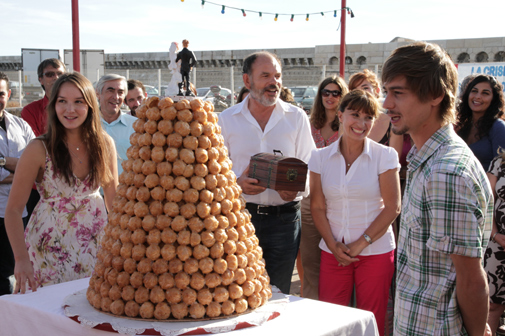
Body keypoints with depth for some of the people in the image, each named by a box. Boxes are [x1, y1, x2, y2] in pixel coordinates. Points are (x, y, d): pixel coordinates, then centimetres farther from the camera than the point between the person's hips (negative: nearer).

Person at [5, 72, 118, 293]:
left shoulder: (104, 144, -3)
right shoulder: (39, 149, -13)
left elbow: (114, 198, 6)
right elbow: (13, 209, -12)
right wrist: (21, 259, -22)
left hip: (95, 245, 3)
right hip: (51, 248, -3)